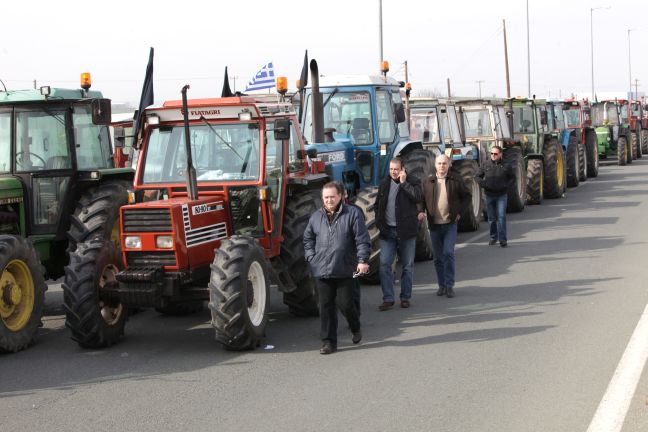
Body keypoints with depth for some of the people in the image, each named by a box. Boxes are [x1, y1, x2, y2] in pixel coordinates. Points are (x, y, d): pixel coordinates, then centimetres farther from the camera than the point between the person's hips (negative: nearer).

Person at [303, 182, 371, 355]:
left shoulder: (352, 214, 0)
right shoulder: (316, 217, 11)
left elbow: (362, 239, -3)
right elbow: (308, 239, 22)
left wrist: (363, 260, -11)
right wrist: (311, 258, 10)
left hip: (345, 271, -3)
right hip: (322, 271, 3)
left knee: (345, 303, -1)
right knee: (326, 306, 3)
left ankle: (356, 328, 29)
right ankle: (329, 342, 10)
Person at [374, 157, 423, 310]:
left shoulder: (413, 182, -2)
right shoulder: (384, 183, 10)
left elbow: (418, 197, -20)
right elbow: (377, 204, 18)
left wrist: (404, 183, -17)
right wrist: (379, 222, 5)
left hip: (406, 230, -3)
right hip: (387, 231, 3)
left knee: (407, 266, 6)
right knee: (385, 264, -4)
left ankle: (405, 297, 16)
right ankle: (388, 298, 0)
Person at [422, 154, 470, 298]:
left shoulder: (456, 181, 1)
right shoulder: (428, 182, 6)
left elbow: (467, 196, 10)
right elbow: (422, 199, 14)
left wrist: (459, 211, 1)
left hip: (450, 223, -3)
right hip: (434, 224, 3)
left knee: (448, 253, -13)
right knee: (438, 257, 8)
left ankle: (449, 285, -5)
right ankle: (442, 285, 19)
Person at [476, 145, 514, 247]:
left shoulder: (506, 166, -2)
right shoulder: (486, 165, 0)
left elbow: (512, 178, 6)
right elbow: (478, 176, 9)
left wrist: (506, 185, -11)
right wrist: (483, 184, -10)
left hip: (502, 195, -2)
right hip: (489, 195, 2)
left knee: (501, 217, -10)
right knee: (491, 218, 11)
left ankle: (502, 239, -7)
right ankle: (493, 237, 26)